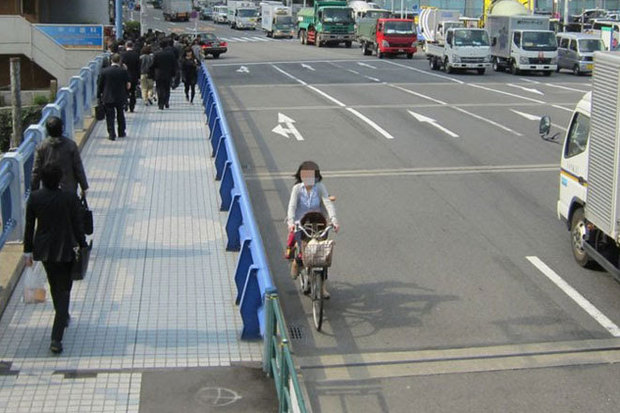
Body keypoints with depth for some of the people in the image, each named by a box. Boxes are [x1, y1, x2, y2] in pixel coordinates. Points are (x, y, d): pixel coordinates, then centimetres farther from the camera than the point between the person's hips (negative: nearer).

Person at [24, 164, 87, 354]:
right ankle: (56, 339, -3)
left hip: (43, 250, 3)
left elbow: (29, 227, -2)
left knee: (54, 285, 27)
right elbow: (77, 226, -11)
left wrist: (28, 251, 8)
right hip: (65, 250, -3)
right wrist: (83, 246, 4)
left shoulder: (34, 198, -9)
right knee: (64, 290, 5)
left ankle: (63, 317, 50)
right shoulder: (70, 199, -17)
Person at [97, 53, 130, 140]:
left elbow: (100, 85, -2)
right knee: (120, 115, 18)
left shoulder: (105, 71, -7)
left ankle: (111, 135, 1)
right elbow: (128, 85, -5)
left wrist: (99, 95, 8)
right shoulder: (123, 71, -9)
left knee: (110, 117, 5)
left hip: (108, 98, -1)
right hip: (120, 98, 1)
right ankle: (121, 133, 26)